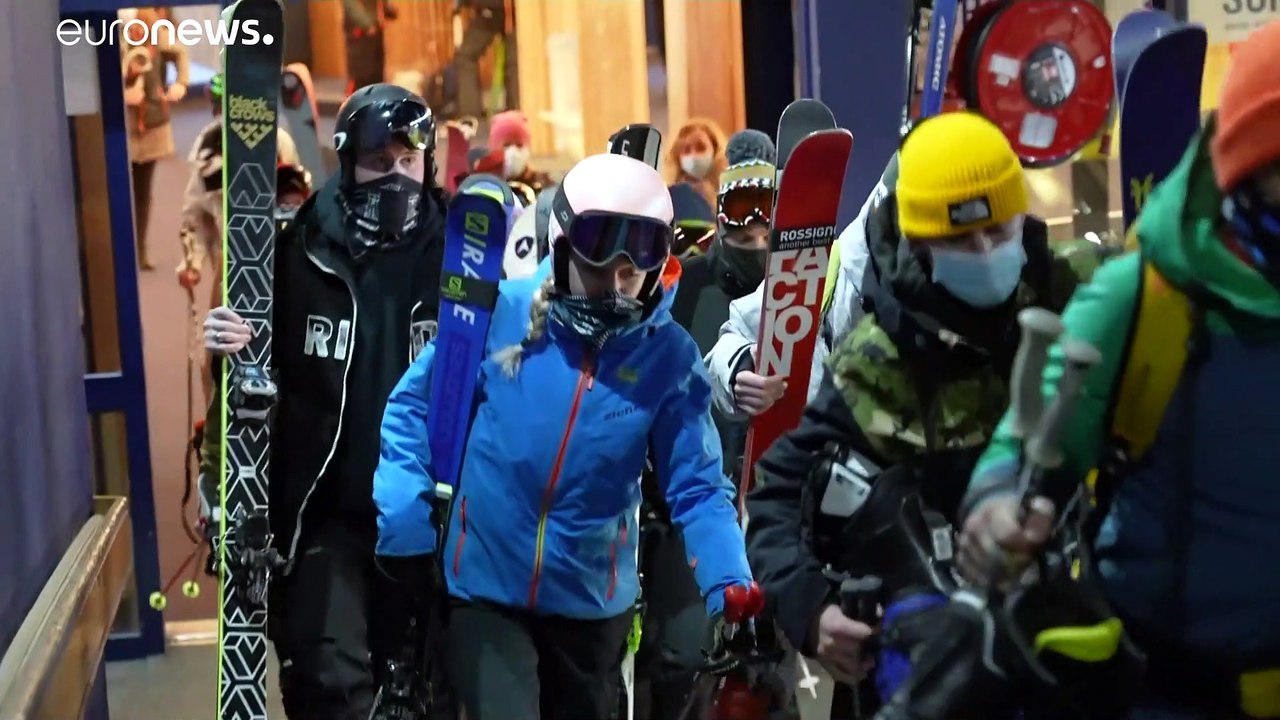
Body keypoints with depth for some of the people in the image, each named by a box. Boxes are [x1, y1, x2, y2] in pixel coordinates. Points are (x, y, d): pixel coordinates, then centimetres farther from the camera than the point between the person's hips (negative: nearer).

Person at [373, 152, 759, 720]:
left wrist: (731, 590, -26)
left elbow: (696, 490, -11)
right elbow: (415, 406, -1)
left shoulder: (669, 357, -11)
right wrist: (404, 522, -9)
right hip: (482, 588, -2)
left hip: (591, 601, 2)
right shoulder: (499, 312, -12)